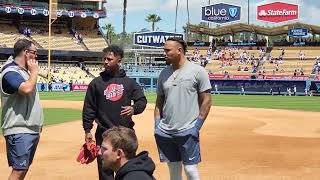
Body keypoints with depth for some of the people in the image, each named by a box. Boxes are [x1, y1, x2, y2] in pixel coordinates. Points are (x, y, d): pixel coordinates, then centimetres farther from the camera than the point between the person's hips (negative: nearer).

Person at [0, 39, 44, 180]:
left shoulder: (25, 71, 16)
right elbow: (27, 89, -30)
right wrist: (34, 71, -14)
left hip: (32, 129, 10)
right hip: (19, 131, -10)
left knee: (24, 168, 13)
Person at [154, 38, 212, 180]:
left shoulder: (197, 71, -5)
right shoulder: (164, 73, 10)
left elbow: (206, 101, -5)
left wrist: (197, 126, -11)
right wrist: (157, 125, 5)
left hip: (188, 131, -5)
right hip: (165, 132, 5)